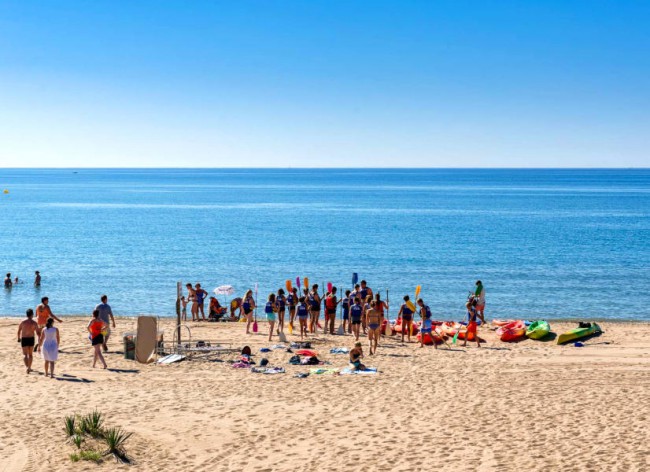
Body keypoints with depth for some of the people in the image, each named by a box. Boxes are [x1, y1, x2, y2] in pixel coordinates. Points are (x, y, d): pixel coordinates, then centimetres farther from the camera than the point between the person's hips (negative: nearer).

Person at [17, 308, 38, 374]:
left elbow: (19, 331, 4)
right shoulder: (34, 323, -9)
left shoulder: (22, 322, -6)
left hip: (24, 339, 0)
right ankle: (29, 368, 25)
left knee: (25, 354, 2)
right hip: (31, 339, 0)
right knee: (30, 354, 18)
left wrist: (19, 338, 22)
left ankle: (27, 367, -19)